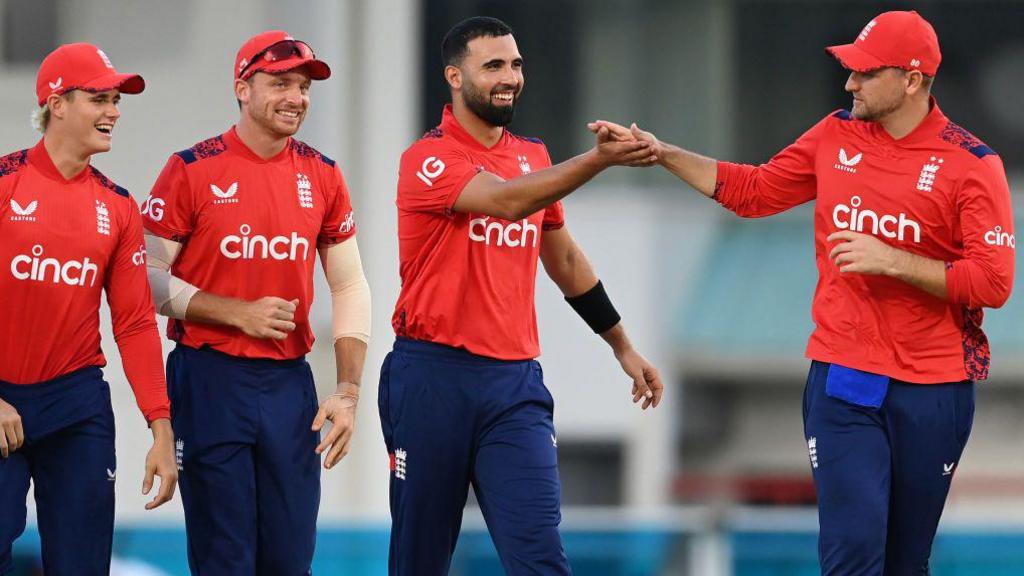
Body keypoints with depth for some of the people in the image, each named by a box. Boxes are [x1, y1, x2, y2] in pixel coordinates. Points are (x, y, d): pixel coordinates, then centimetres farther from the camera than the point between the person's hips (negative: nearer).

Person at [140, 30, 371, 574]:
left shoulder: (322, 177, 7)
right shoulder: (192, 171, -5)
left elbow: (349, 288, 11)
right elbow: (149, 278, -5)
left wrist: (347, 391, 2)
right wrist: (237, 313, -15)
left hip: (290, 385, 4)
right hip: (210, 380, -4)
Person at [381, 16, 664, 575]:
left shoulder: (534, 158, 12)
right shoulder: (427, 160, -8)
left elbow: (565, 261, 25)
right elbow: (507, 200, -26)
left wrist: (623, 346, 27)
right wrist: (598, 159, -35)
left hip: (514, 383, 4)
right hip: (433, 377, -4)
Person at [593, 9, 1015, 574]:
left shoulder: (971, 164, -8)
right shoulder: (837, 135, 6)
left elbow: (993, 282, -13)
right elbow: (754, 190, 16)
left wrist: (891, 261, -19)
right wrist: (663, 153, 8)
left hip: (931, 393, -2)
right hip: (841, 380, 2)